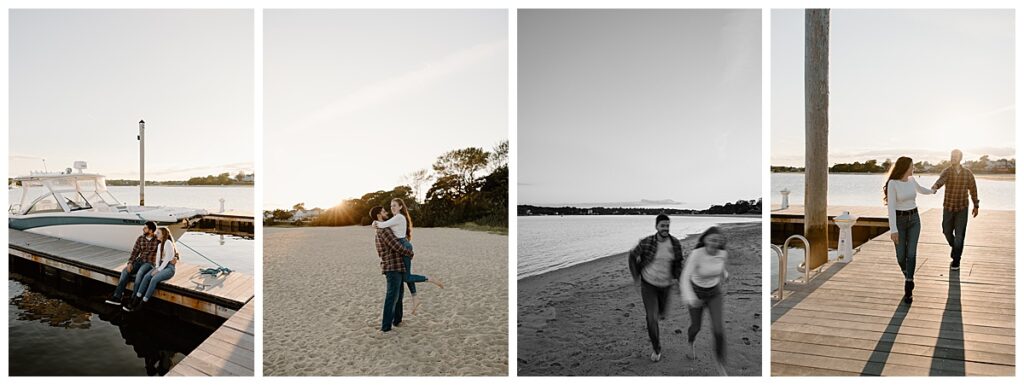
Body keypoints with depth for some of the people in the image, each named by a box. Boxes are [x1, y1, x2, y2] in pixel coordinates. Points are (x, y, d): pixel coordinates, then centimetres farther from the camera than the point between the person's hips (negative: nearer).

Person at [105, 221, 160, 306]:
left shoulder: (158, 240, -7)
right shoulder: (140, 239, 8)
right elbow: (134, 252, 6)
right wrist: (130, 263, -8)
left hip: (150, 263, -5)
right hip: (139, 261, 5)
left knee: (139, 273, -33)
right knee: (125, 271, -19)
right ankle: (117, 297, -21)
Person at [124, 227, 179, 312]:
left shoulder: (168, 243, -9)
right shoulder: (160, 245, 19)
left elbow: (167, 258, -15)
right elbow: (158, 258, 12)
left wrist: (159, 270, -17)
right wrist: (157, 268, -5)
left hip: (169, 267, -7)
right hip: (161, 266, 7)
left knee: (154, 279, -30)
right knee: (146, 276, -19)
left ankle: (141, 304, -28)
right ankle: (134, 302, -24)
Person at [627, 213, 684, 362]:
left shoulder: (675, 243, -14)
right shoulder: (646, 242, -21)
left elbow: (678, 262, 5)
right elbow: (632, 256, -5)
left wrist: (677, 277, -10)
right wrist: (635, 278, -7)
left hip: (665, 285, 3)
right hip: (648, 284, -3)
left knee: (661, 315, 21)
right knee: (652, 319, -11)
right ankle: (656, 349, 12)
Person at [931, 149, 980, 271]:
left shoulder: (968, 173, -5)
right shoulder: (947, 172, -10)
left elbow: (973, 189, 7)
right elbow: (940, 181, -33)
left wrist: (976, 206, 13)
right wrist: (935, 187, -57)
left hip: (962, 208, -1)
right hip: (948, 207, 1)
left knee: (959, 234, -5)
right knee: (947, 231, 12)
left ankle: (956, 260, 3)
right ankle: (954, 246, 45)